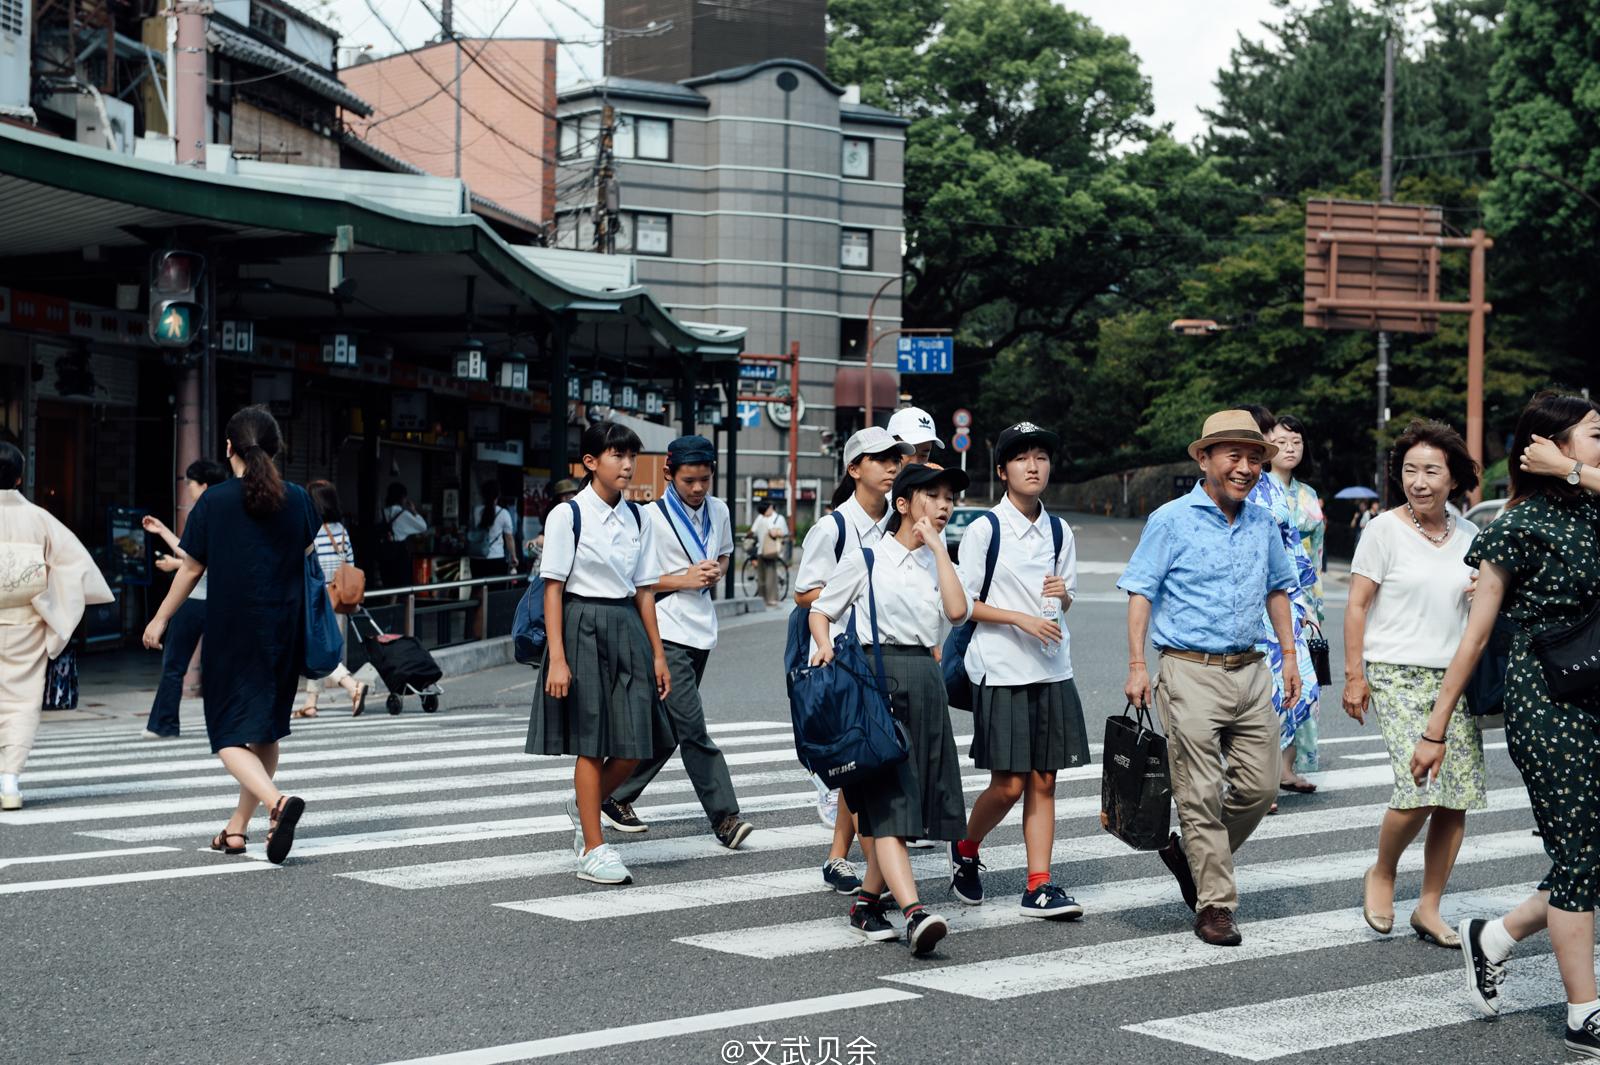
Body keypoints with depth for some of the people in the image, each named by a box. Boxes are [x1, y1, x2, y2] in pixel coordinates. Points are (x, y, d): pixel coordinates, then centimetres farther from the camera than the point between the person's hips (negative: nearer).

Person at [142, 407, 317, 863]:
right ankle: (238, 826, 21)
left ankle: (277, 800, -27)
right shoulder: (296, 499, 0)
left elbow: (192, 569, -1)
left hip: (231, 632, -4)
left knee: (230, 736, -1)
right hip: (284, 631, 4)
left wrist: (160, 619, 12)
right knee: (266, 731, 16)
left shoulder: (215, 501, -8)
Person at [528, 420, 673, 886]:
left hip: (627, 627, 5)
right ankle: (592, 850, 11)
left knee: (635, 745, 3)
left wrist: (657, 653, 10)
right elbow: (552, 588, -8)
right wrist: (557, 657, -14)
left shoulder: (637, 518, 8)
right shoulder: (568, 515, -7)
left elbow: (644, 589, 12)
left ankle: (584, 806, 30)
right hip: (583, 626, -5)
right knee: (591, 742, 1)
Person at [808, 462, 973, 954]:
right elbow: (821, 609, 8)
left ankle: (868, 901, 19)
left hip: (926, 679, 6)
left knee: (910, 799, 7)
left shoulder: (938, 561, 15)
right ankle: (914, 912, -26)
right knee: (889, 799, -14)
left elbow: (958, 610, -4)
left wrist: (938, 547, -2)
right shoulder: (866, 559, 1)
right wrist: (825, 645, -11)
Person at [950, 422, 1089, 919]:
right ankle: (965, 850, 22)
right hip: (1001, 670, -5)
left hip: (1052, 671, 5)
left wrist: (1061, 594, -3)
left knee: (1044, 780, 3)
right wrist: (1021, 619, -15)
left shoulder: (1059, 531, 10)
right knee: (1008, 784, -4)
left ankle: (1039, 886, 7)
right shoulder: (984, 530, -6)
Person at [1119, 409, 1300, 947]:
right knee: (1202, 794, -4)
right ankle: (1215, 906, 4)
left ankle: (1190, 853, 28)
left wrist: (1289, 654, 18)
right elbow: (1140, 593, -5)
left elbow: (1278, 589, 24)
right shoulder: (1171, 520, -5)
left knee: (1260, 786, 6)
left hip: (1251, 673, 6)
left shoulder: (1263, 523, 11)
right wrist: (1137, 666, -12)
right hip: (1192, 674, -5)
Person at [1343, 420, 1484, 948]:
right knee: (1419, 790, -17)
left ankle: (1429, 908, 13)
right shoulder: (1385, 529, -3)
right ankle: (1381, 874, 11)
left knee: (1458, 795, 0)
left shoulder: (1468, 536, 10)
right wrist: (1354, 675, -7)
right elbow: (1357, 605, -3)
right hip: (1398, 676, -5)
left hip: (1455, 676, 5)